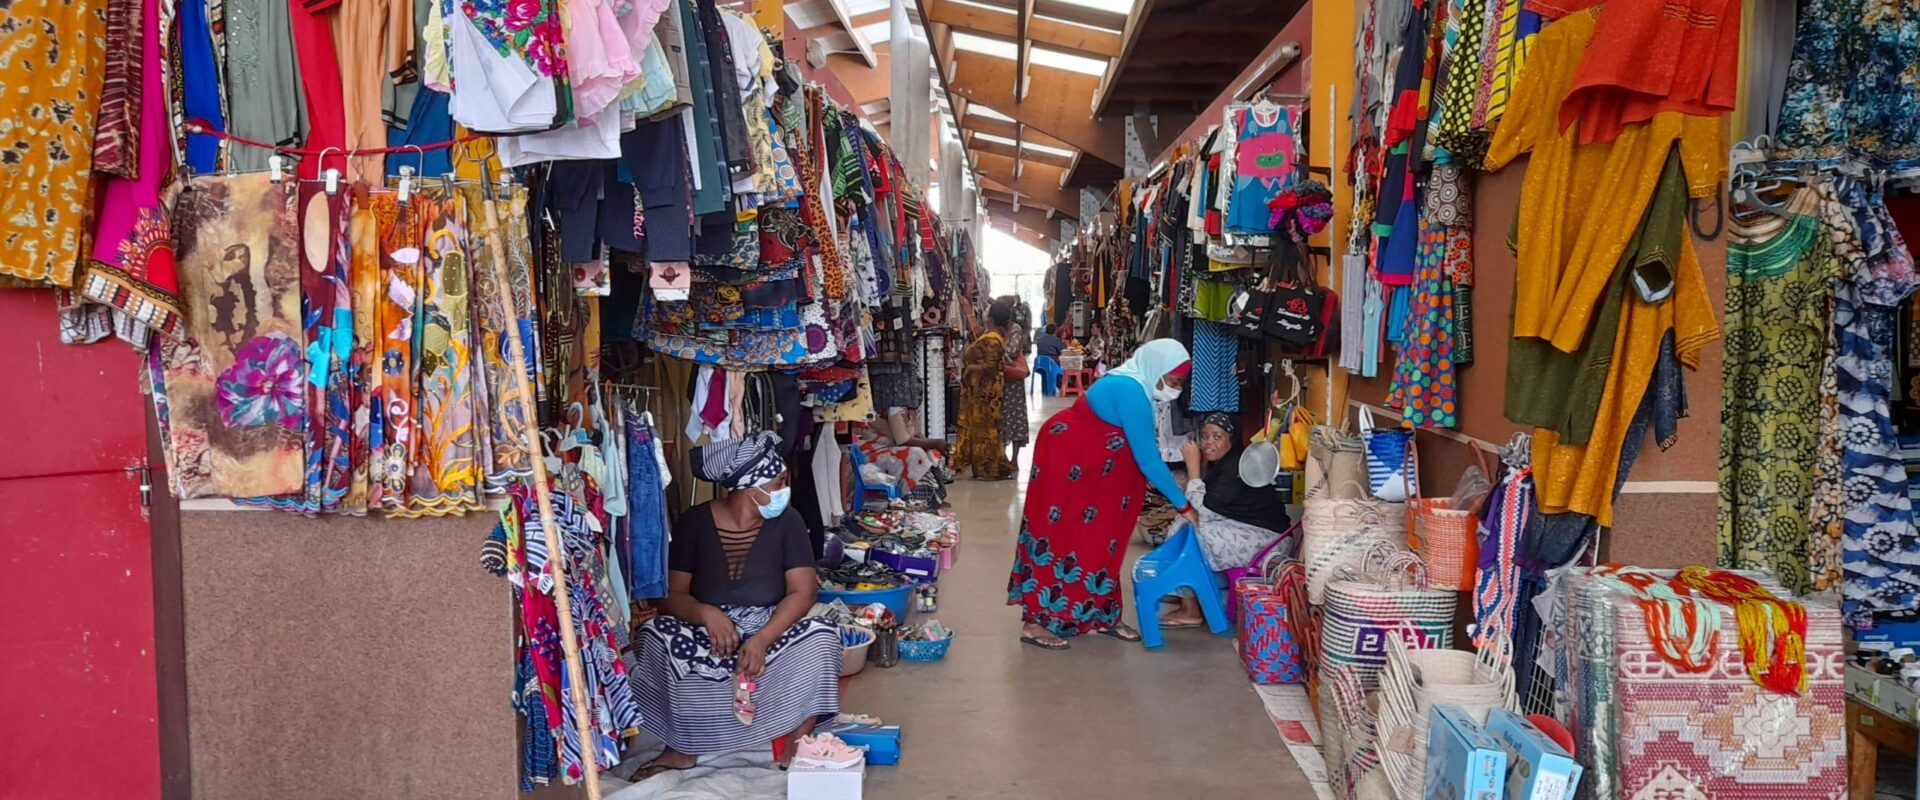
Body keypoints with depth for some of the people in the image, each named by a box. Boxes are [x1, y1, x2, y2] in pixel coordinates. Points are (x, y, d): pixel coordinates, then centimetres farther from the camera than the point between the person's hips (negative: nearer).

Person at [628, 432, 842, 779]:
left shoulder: (787, 522, -6)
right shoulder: (695, 522, -5)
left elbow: (801, 593, -13)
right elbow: (673, 593, -7)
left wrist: (762, 639, -30)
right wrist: (705, 613, -30)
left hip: (771, 632, 0)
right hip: (709, 633, 0)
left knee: (822, 636, -30)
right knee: (655, 636, -29)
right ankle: (682, 747, -9)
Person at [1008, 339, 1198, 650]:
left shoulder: (1132, 387, 2)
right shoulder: (1130, 393, -27)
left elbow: (1143, 453, 8)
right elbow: (1148, 460, -27)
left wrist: (1169, 482, 2)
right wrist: (1184, 505, -21)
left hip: (1084, 465, 10)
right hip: (1063, 460, -10)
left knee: (1096, 539, 11)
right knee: (1058, 537, -6)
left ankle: (1101, 616, 18)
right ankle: (1035, 623, 1)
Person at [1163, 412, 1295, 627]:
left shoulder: (1236, 468, -22)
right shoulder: (1219, 462, 7)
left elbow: (1202, 510, -23)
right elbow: (1208, 508, 5)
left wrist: (1193, 466, -19)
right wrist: (1202, 464, -4)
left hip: (1265, 537, -10)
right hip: (1242, 527, 10)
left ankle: (1190, 611, -6)